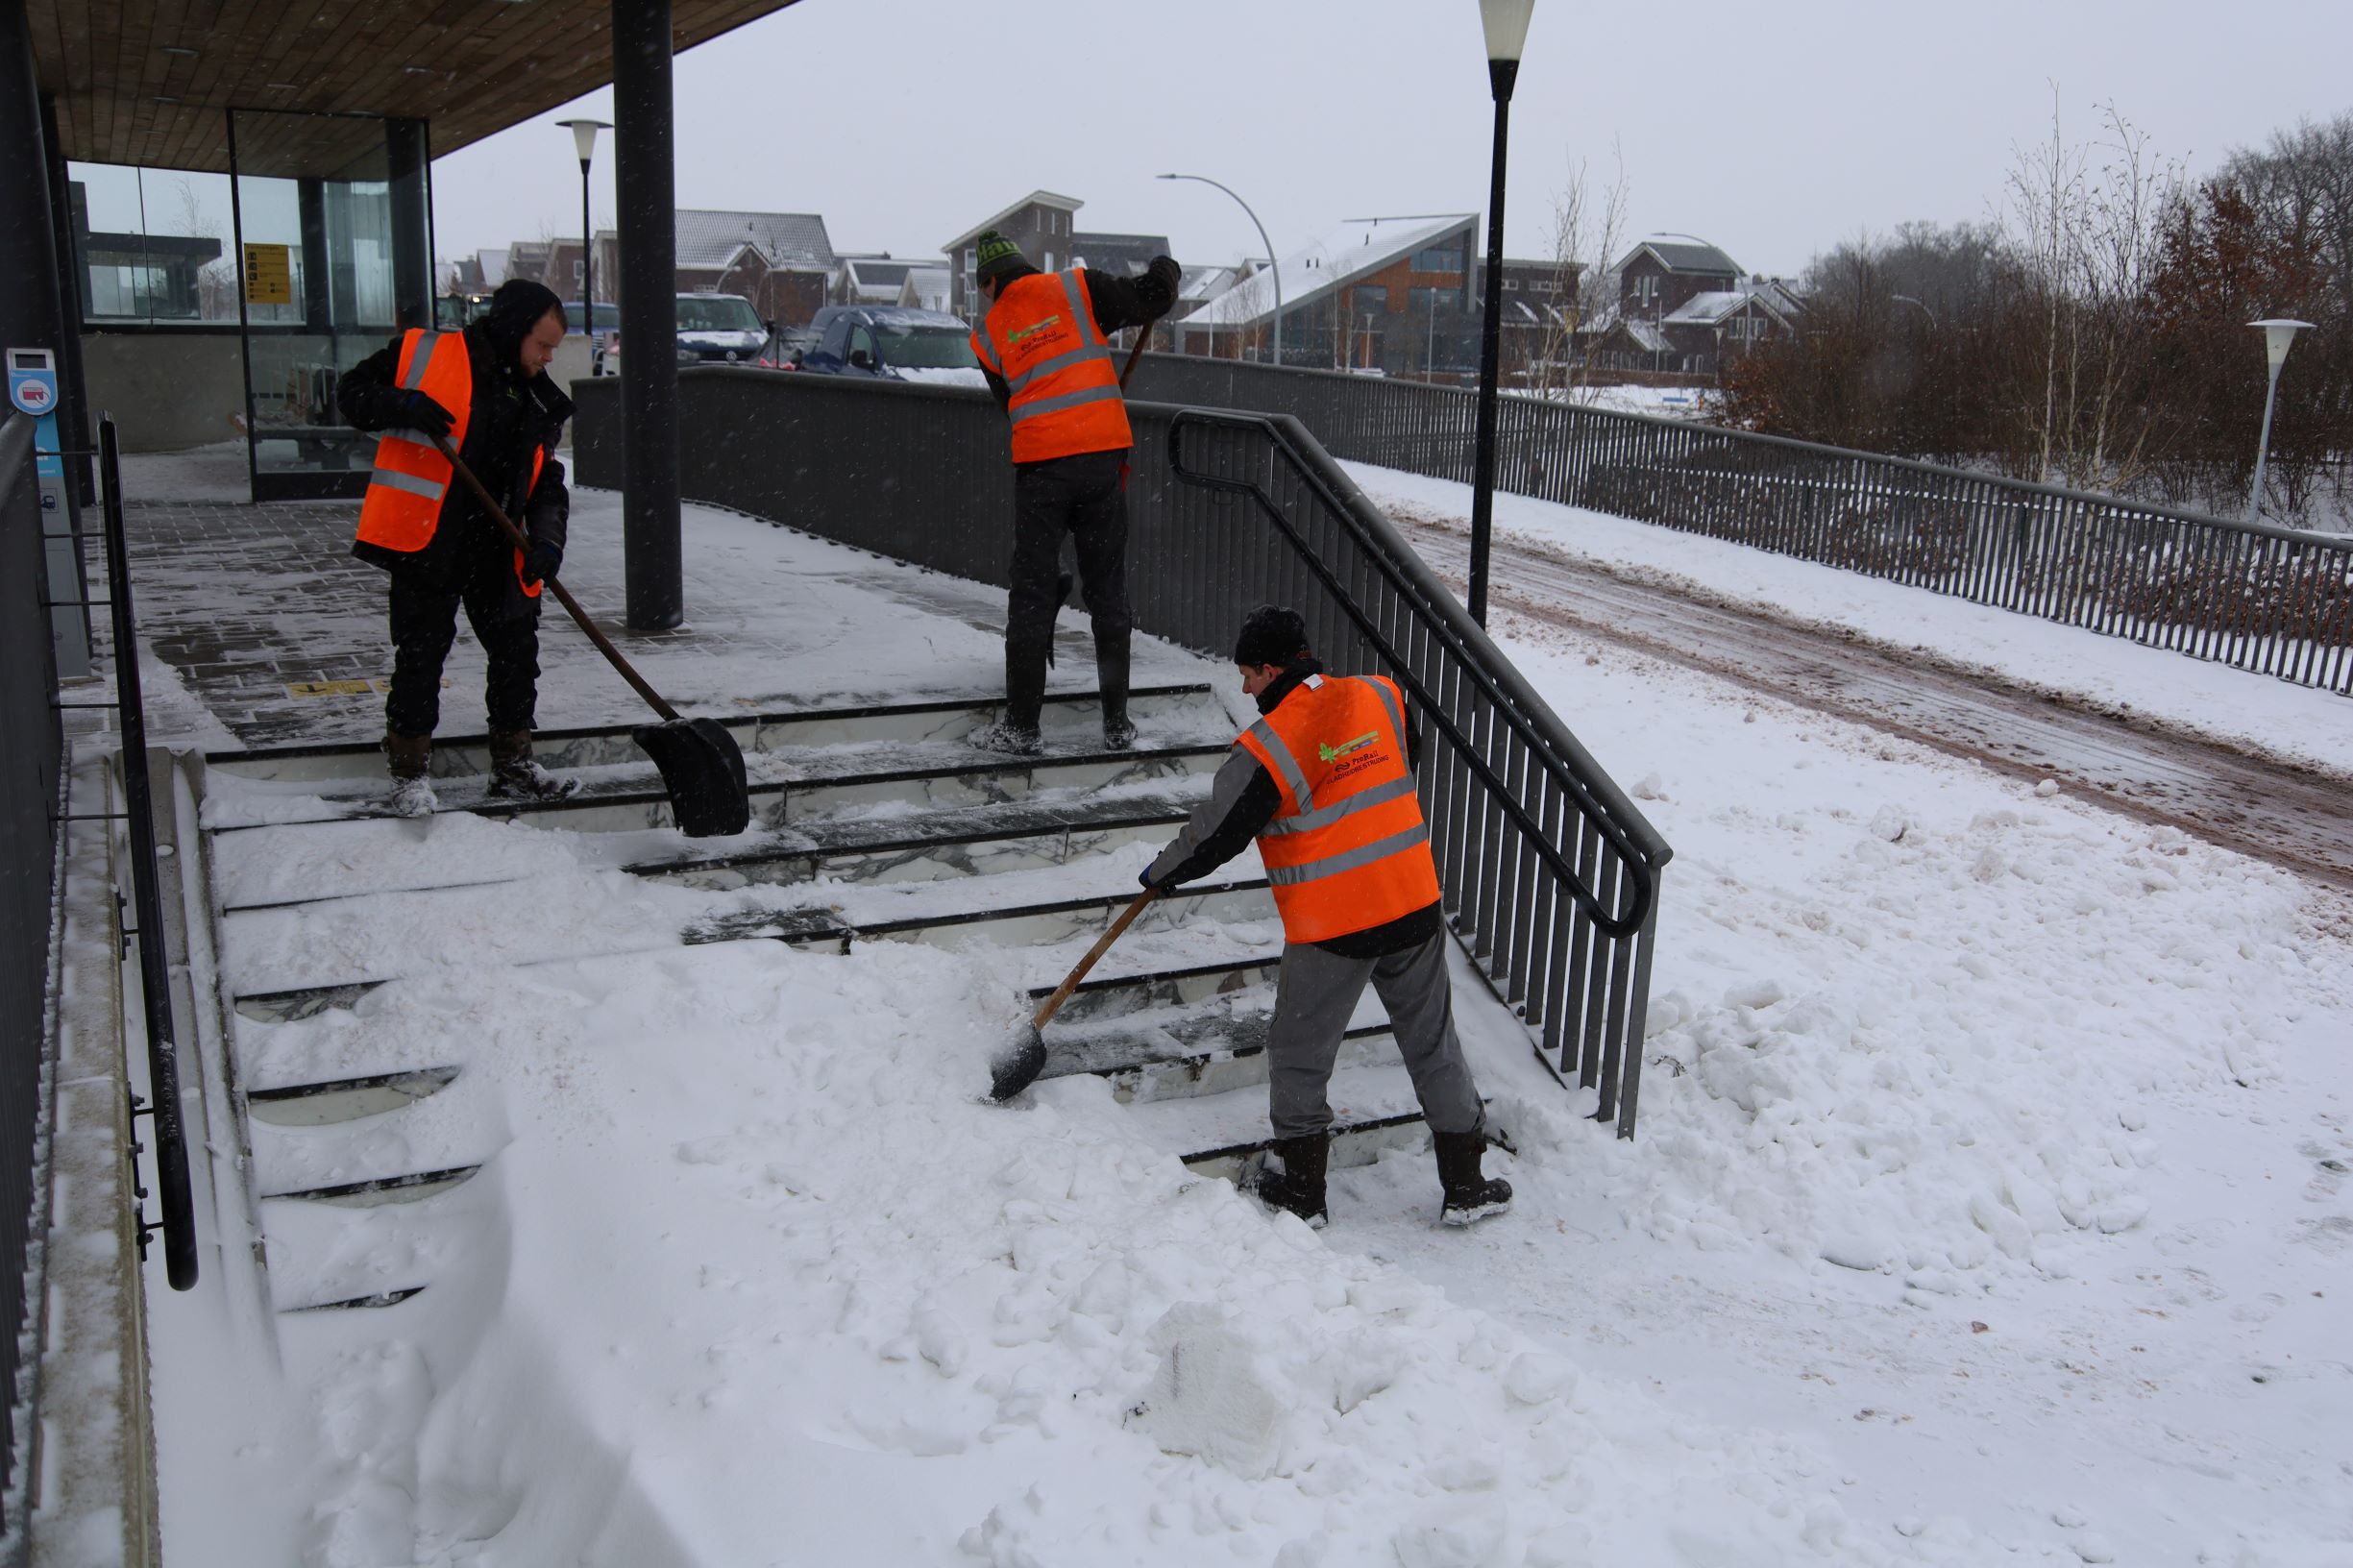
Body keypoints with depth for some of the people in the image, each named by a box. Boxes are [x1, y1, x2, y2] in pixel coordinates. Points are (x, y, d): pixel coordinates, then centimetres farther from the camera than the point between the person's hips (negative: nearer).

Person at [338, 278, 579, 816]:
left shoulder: (537, 401, 12)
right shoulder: (424, 354, -2)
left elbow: (547, 483, 10)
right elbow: (354, 393, 1)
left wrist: (547, 539, -8)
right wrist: (402, 406, -20)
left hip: (498, 554, 5)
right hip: (426, 547, -5)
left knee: (517, 655, 10)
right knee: (419, 658, 2)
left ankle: (514, 767, 26)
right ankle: (409, 775, 15)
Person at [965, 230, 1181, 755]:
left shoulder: (990, 333, 9)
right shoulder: (1077, 287, 4)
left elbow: (1011, 401, 15)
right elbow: (1149, 301, 1)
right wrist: (1163, 273, 23)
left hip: (1040, 466, 0)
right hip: (1103, 456, 0)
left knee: (1032, 593, 7)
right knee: (1109, 591, 9)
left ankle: (1021, 726, 8)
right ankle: (1117, 723, 13)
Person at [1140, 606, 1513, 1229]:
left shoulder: (1267, 748, -14)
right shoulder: (1381, 698, 0)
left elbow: (1218, 833, -6)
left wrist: (1162, 873, 12)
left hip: (1329, 926, -5)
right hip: (1413, 903, 5)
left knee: (1300, 1056, 14)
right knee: (1433, 1043, 17)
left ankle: (1301, 1190, 26)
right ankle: (1466, 1186, 24)